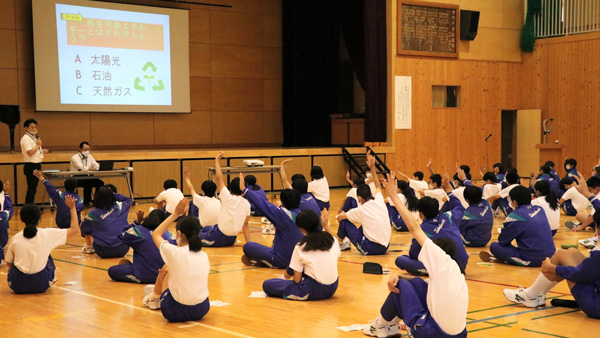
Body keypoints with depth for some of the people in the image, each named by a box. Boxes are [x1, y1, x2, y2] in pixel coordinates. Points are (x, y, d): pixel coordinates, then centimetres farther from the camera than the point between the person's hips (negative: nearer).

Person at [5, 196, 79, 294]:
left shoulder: (15, 239, -1)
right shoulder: (47, 234, -5)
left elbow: (8, 263, 11)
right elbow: (75, 229, 2)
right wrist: (72, 208, 13)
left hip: (18, 286, 1)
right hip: (41, 285, -1)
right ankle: (52, 278, 40)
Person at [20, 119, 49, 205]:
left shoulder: (34, 137, 17)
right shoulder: (26, 138, -13)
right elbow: (30, 152, -24)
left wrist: (42, 151, 10)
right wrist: (38, 145, -15)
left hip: (36, 166, 10)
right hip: (31, 166, -10)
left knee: (33, 188, 12)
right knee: (31, 188, -9)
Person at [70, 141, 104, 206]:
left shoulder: (89, 156, 11)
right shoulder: (75, 157, -10)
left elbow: (96, 166, 4)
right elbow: (81, 168, -24)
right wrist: (91, 168, -16)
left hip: (86, 178, 7)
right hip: (76, 179, -6)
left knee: (100, 183, -13)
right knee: (88, 183, -33)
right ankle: (86, 202, -19)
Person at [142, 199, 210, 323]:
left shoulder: (174, 253, -16)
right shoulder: (204, 256, -2)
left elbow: (156, 234, 4)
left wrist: (175, 214, 7)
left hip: (176, 312, -4)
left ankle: (154, 298, 45)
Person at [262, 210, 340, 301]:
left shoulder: (300, 247, -7)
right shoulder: (333, 240, 3)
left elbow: (297, 279, -5)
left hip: (313, 291, -6)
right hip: (332, 289, 6)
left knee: (267, 284, 1)